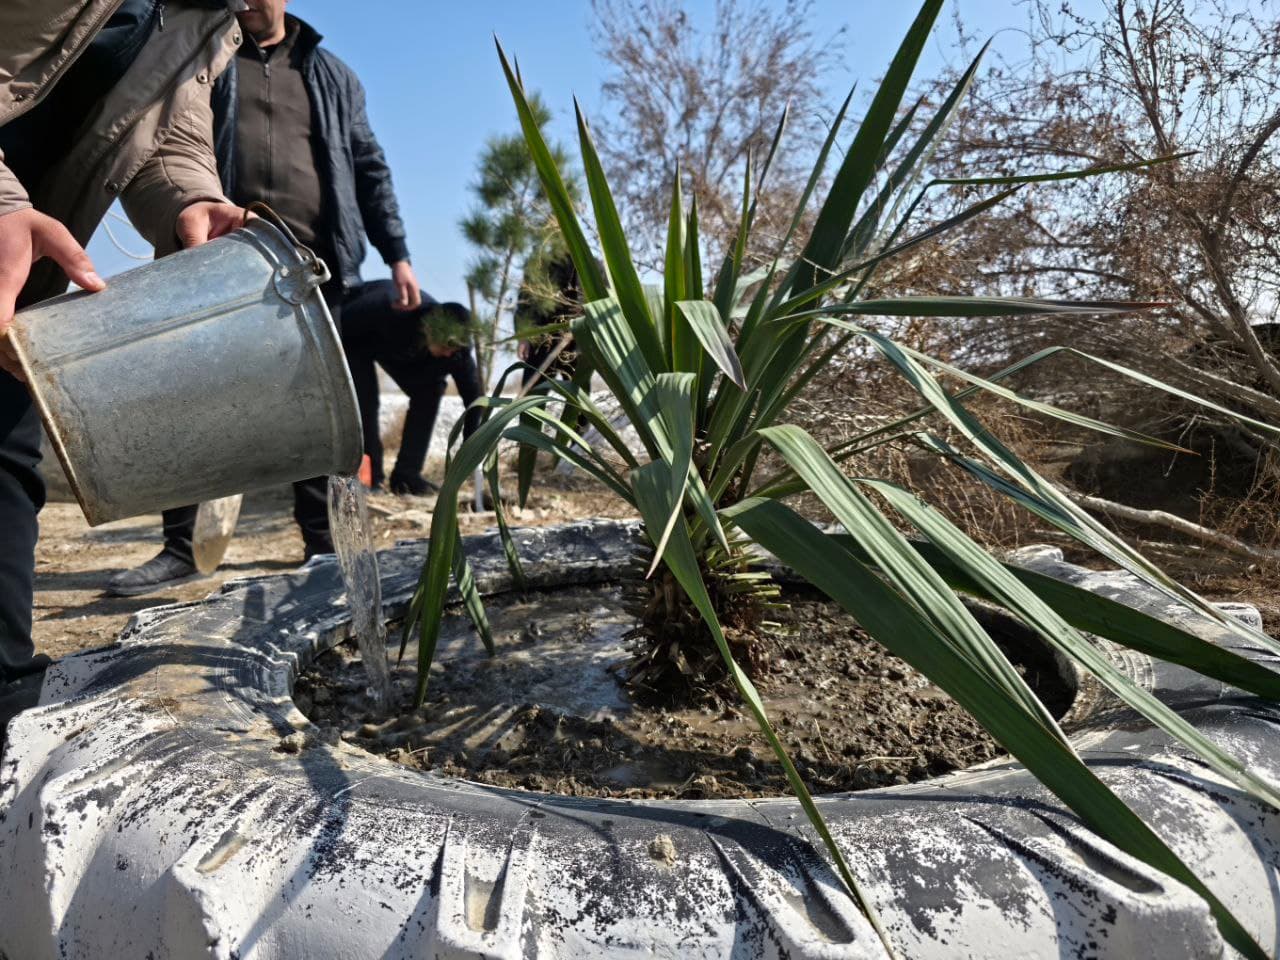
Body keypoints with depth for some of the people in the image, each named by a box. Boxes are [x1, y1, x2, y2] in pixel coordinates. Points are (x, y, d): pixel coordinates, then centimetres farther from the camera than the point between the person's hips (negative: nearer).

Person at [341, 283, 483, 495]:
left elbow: (473, 395, -24)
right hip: (354, 336, -4)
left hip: (397, 348, 4)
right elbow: (343, 320, -31)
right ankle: (370, 476, -12)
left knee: (429, 390, -11)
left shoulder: (455, 343, -32)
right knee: (365, 398, -23)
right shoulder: (391, 310, -46)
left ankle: (407, 473, -7)